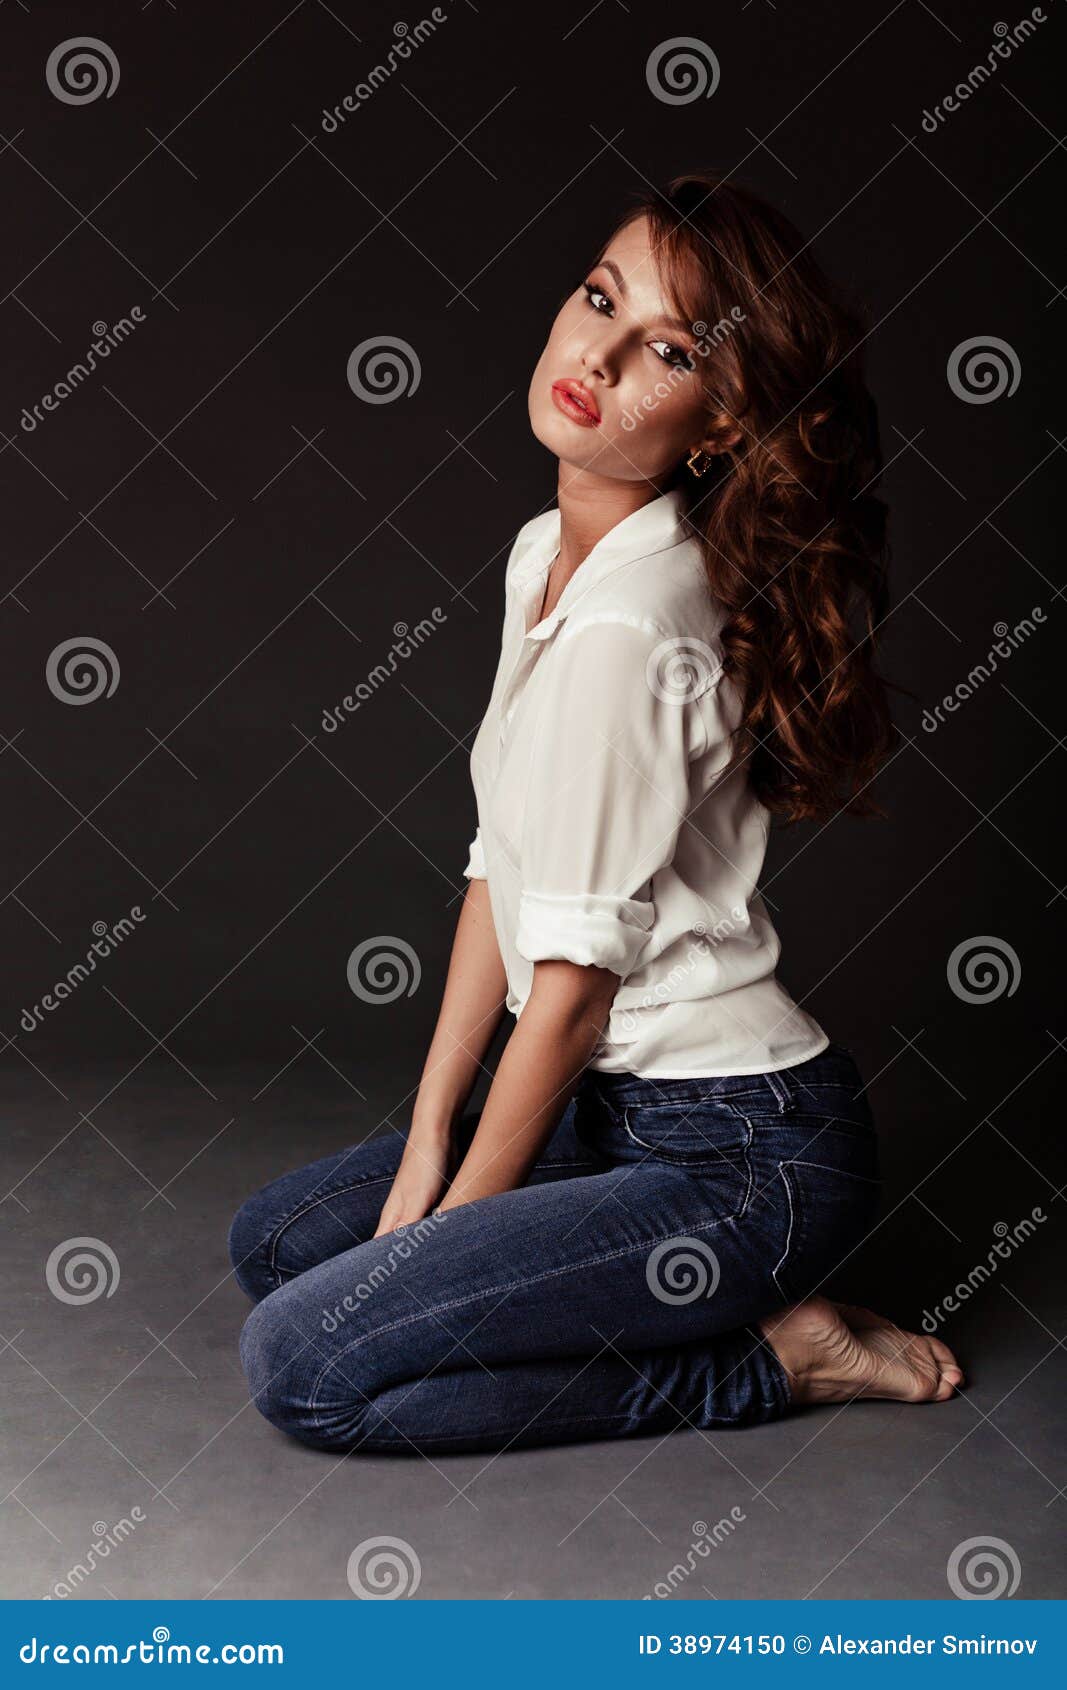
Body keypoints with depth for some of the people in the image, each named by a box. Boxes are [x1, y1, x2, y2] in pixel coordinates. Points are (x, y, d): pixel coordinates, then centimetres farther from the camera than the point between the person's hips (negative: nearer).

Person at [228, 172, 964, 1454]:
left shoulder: (627, 630, -24)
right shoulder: (545, 553, 5)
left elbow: (572, 983, -19)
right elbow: (500, 868, 8)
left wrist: (454, 1218, -6)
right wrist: (425, 1149, 6)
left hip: (741, 1155, -9)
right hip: (624, 1100, 10)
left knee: (299, 1361, -14)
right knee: (273, 1239, 18)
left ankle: (773, 1355, -3)